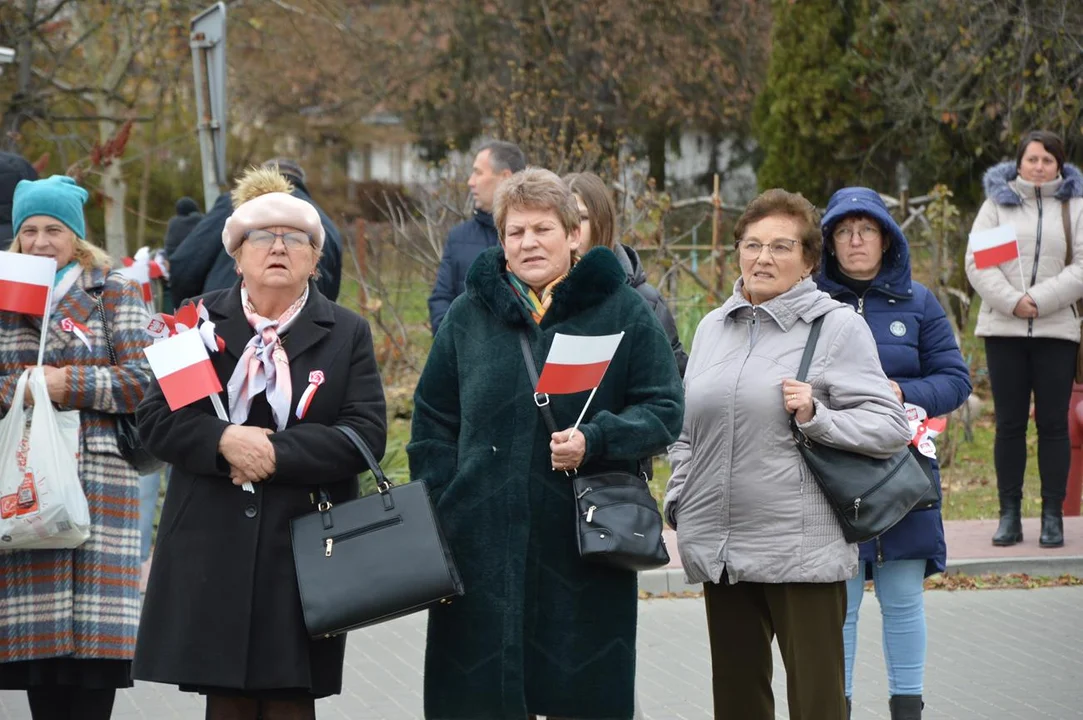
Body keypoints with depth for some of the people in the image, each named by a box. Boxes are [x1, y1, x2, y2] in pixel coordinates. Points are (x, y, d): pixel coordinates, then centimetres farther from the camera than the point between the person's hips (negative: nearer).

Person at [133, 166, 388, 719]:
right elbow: (155, 419, 2)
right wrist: (223, 440, -16)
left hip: (303, 551, -1)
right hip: (214, 550, 1)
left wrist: (277, 451, -15)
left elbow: (367, 434, -4)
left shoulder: (346, 334, 7)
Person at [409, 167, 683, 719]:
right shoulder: (469, 314, 10)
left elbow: (664, 410, 1)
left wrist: (595, 441, -15)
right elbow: (432, 422, 14)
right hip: (484, 546, 2)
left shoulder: (622, 311, 4)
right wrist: (444, 512, 4)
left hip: (585, 548, -1)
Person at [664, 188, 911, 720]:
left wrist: (816, 416, -20)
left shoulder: (837, 326, -3)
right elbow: (685, 430, 24)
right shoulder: (712, 327, 15)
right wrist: (679, 503, 14)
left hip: (802, 553, -6)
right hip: (720, 550, 6)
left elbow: (890, 428, -7)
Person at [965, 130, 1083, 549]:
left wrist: (1040, 300, -14)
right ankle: (1009, 515, 7)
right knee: (1009, 424, 3)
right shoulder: (997, 203, 7)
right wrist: (1011, 302, -15)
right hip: (1003, 330, 0)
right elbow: (976, 263, -1)